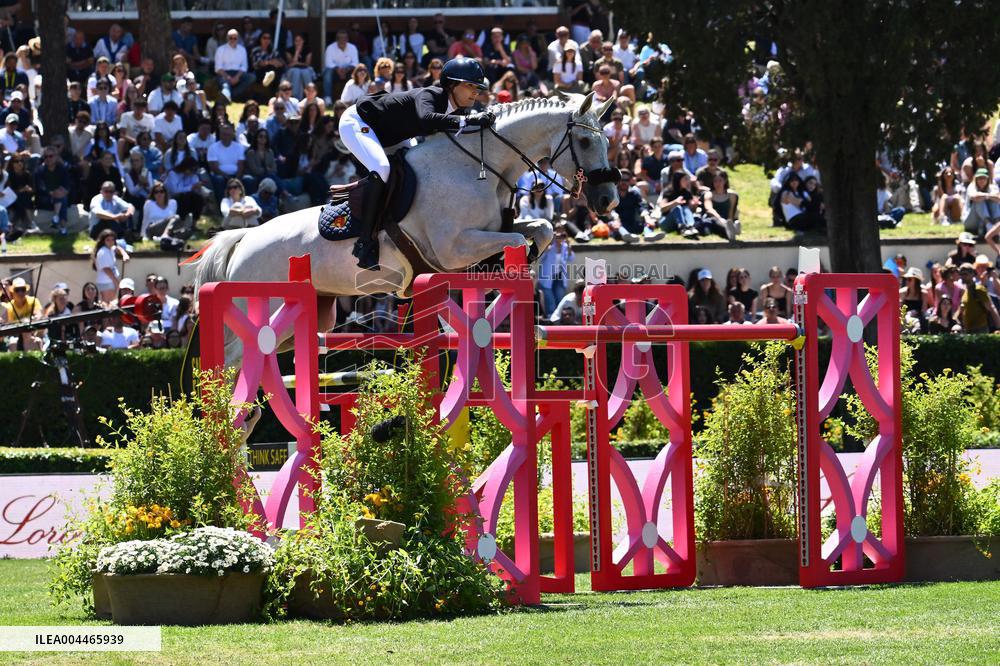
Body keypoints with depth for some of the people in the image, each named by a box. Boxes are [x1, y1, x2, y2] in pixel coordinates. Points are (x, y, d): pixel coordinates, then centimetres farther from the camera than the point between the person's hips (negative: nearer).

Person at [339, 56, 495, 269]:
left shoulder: (458, 112, -7)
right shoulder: (429, 96, -32)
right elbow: (426, 119, -54)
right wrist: (466, 121, -57)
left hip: (388, 136, 10)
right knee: (382, 169, -31)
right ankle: (365, 242, -31)